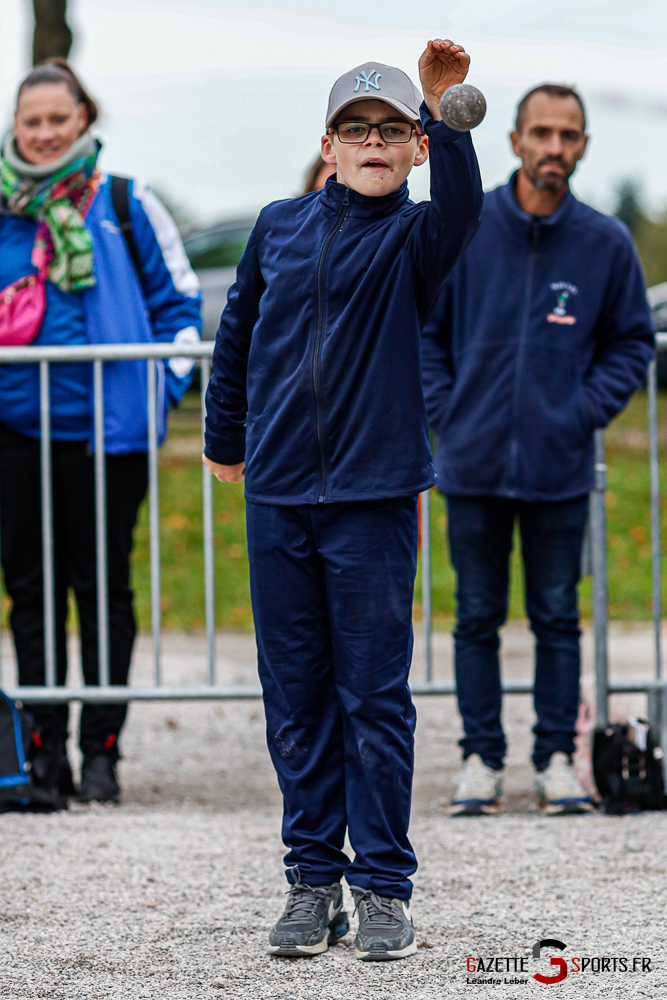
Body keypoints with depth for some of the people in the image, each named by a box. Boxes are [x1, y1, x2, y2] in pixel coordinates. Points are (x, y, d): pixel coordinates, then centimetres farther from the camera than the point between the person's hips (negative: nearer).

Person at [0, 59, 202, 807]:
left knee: (102, 586, 2)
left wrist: (165, 384, 0)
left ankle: (101, 750, 8)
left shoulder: (127, 205, 2)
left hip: (105, 426, -2)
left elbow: (179, 298, 9)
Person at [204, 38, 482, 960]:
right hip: (278, 499, 3)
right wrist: (224, 436, 27)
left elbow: (461, 208, -25)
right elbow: (239, 332, 21)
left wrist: (442, 109, -40)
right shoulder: (280, 227, 8)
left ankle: (384, 887, 5)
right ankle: (313, 880, 13)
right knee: (296, 700, 6)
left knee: (375, 698, -2)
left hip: (375, 500, -3)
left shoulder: (411, 238, -2)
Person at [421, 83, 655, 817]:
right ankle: (481, 757, 15)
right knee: (477, 618, 7)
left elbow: (632, 342, 9)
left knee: (557, 619, 7)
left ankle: (556, 757, 15)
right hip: (474, 463, 0)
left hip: (562, 470, 0)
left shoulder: (606, 243, -1)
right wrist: (446, 412, -3)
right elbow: (420, 330, 6)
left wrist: (587, 411, -3)